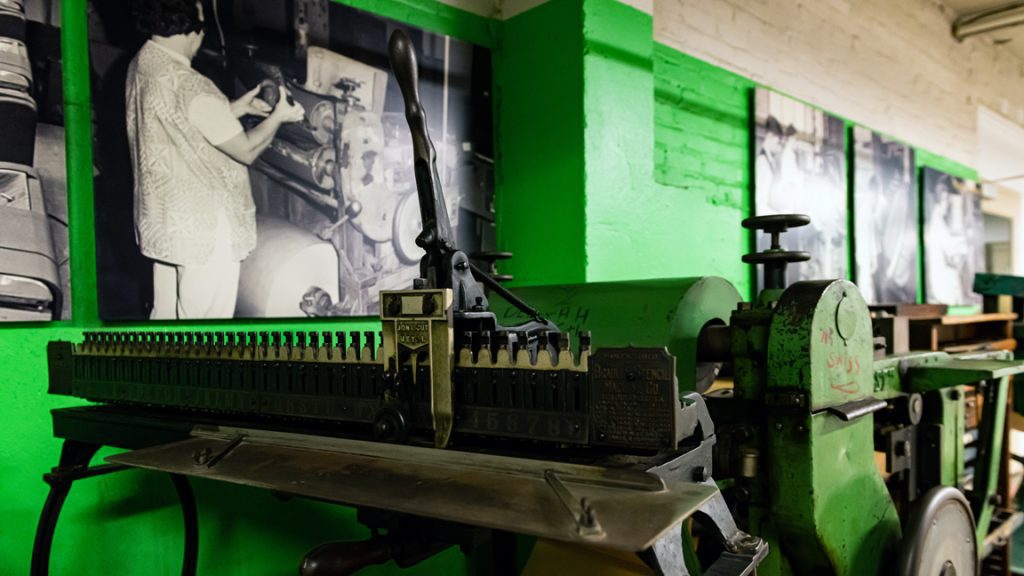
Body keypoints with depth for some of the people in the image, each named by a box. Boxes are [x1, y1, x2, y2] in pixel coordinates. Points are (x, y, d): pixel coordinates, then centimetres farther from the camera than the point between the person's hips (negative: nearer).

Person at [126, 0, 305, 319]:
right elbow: (246, 150, -17)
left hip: (161, 218, 9)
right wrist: (278, 117, -1)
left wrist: (235, 109, 11)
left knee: (166, 312, 22)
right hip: (202, 227, -9)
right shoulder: (190, 88, -26)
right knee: (203, 318, 6)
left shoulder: (141, 66, 3)